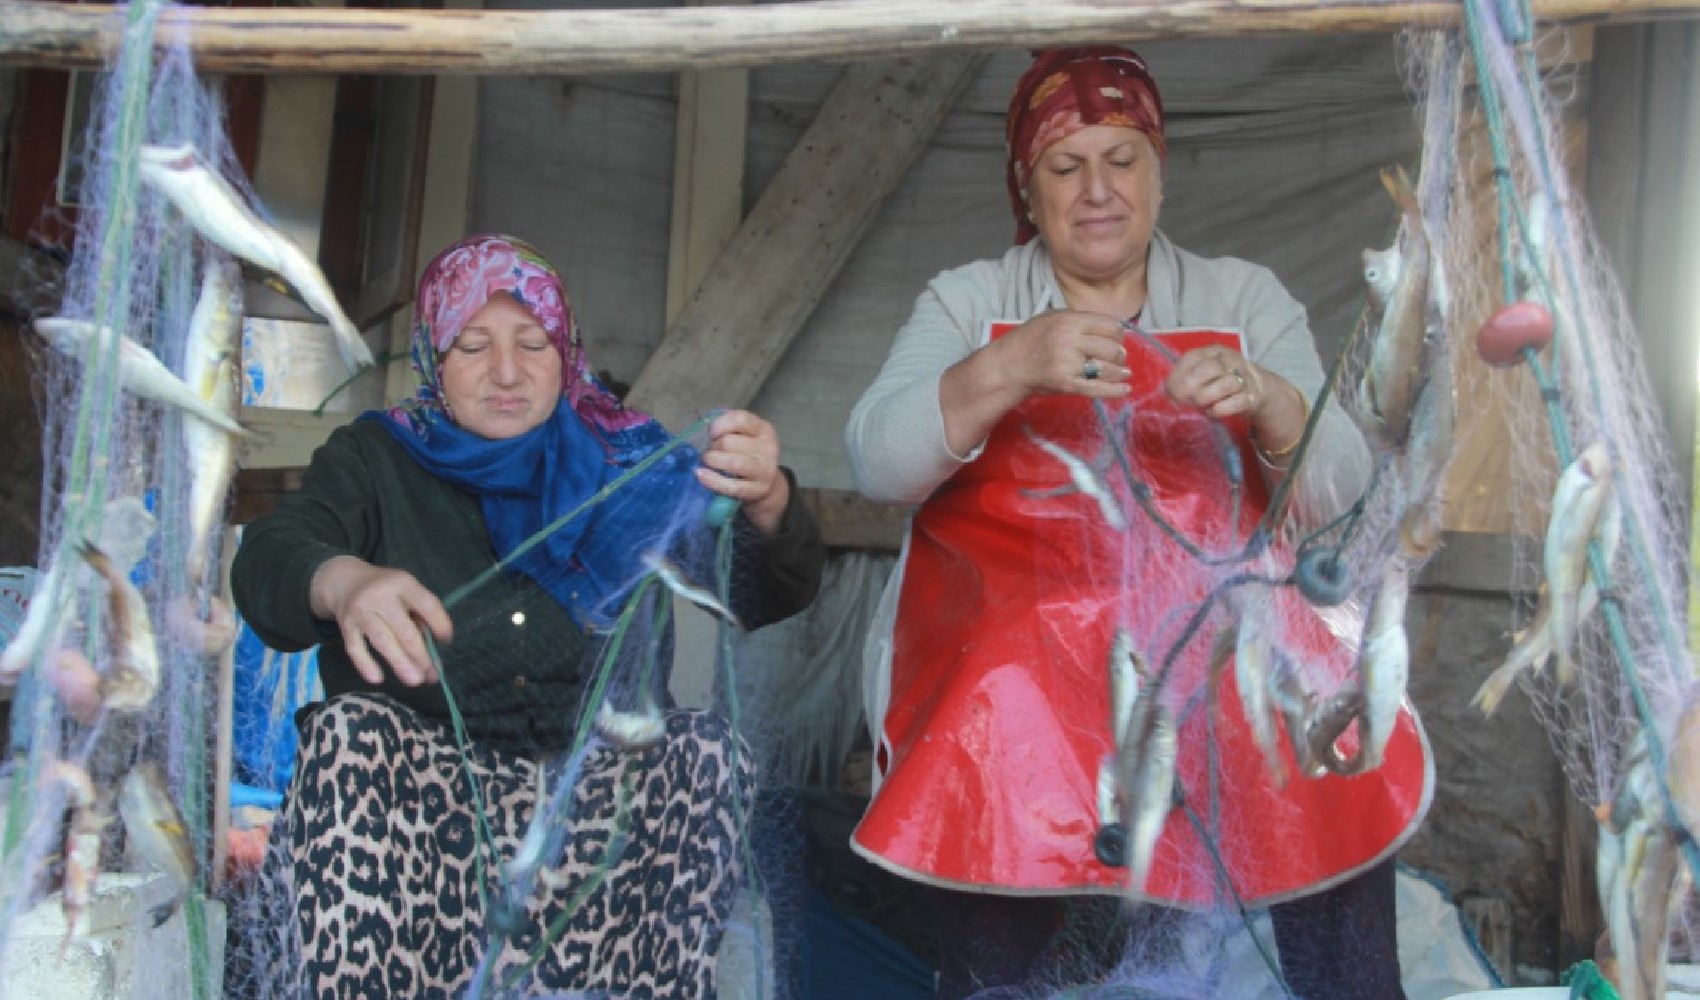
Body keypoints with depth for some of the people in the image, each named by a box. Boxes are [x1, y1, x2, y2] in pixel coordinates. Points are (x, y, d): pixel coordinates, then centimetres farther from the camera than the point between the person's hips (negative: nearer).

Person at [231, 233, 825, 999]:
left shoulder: (630, 461, 10)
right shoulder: (374, 459, 10)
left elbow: (775, 593, -2)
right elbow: (268, 561, -10)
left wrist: (767, 504, -28)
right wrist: (342, 582, -37)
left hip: (600, 784, 1)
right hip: (417, 785, 0)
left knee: (710, 750, -26)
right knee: (350, 733, -29)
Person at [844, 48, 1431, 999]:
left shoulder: (1245, 298, 14)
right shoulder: (966, 303, 11)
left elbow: (1335, 488, 4)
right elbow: (878, 462, -5)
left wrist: (1268, 401, -18)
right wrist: (1010, 369, -21)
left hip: (1214, 625, 2)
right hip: (1014, 629, -1)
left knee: (1339, 767, -25)